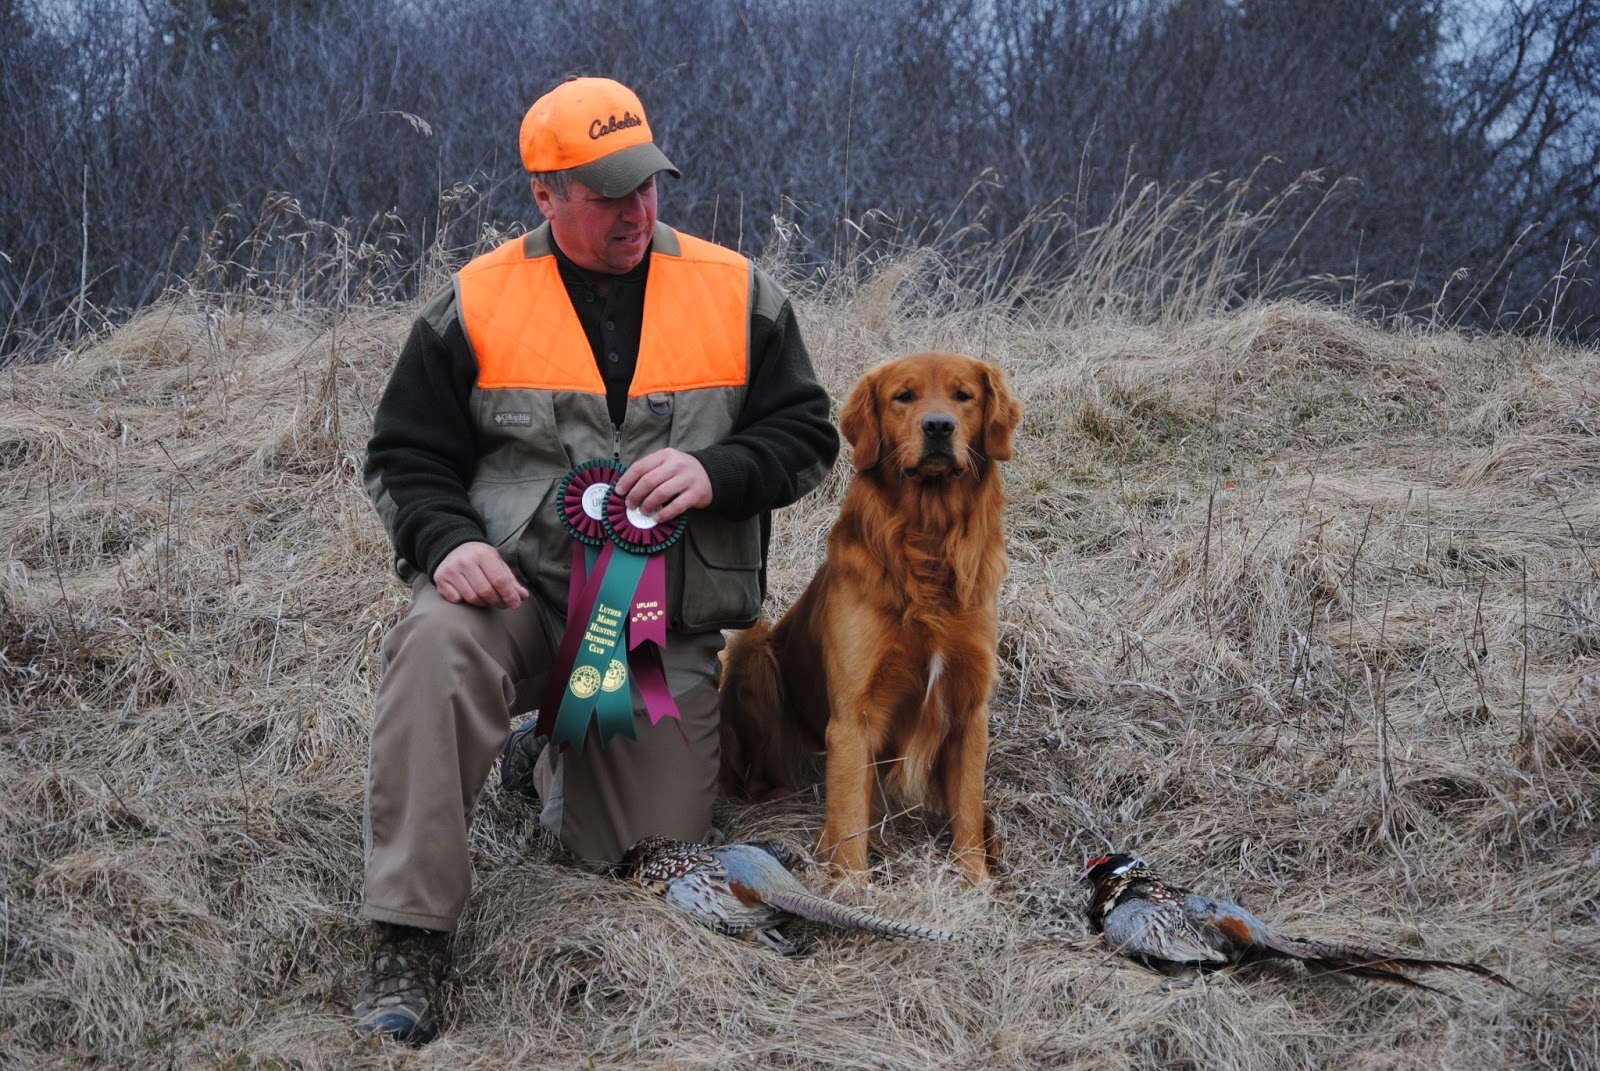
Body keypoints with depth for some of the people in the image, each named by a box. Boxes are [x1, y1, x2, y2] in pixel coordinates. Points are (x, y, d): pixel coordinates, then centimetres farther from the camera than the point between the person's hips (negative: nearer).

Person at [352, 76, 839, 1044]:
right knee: (435, 647, -37)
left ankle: (564, 764, 37)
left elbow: (806, 436, 7)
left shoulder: (738, 295, 5)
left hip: (666, 629, 2)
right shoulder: (474, 304, 2)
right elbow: (407, 457, 5)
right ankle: (409, 940, -27)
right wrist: (449, 540, -16)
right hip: (516, 590, -2)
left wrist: (715, 472, -14)